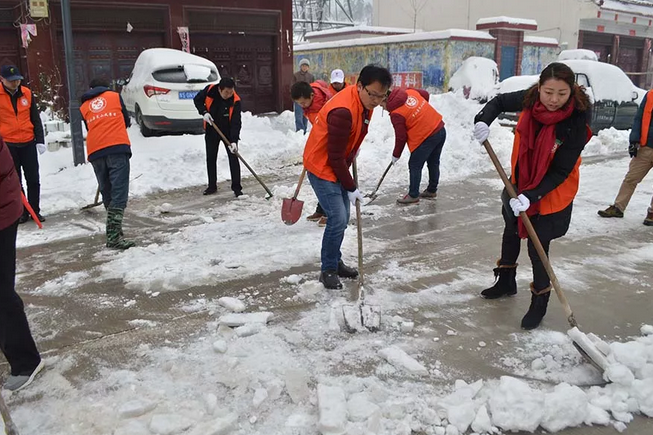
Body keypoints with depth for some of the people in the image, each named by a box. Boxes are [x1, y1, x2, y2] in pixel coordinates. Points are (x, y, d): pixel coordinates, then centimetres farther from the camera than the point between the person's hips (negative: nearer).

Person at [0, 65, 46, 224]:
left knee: (33, 180, 5)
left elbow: (36, 119, 8)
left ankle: (35, 210, 16)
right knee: (15, 182, 6)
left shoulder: (27, 93, 3)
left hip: (28, 143, 2)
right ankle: (21, 212, 15)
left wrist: (40, 141, 3)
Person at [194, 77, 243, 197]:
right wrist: (204, 112, -18)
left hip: (228, 132, -3)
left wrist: (234, 141, -37)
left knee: (233, 158, -9)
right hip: (211, 131, 3)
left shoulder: (235, 101, -25)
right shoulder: (209, 90, -18)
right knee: (210, 158, 9)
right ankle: (212, 186, 21)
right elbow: (197, 100, 0)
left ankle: (237, 188, -2)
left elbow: (236, 123, -28)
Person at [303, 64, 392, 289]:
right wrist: (351, 188, -16)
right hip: (322, 167, -9)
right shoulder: (343, 111, -31)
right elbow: (334, 157, -24)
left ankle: (336, 262, 28)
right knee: (338, 219, -12)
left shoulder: (365, 102, -3)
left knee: (342, 218, 13)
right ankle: (328, 270, 3)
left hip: (337, 165, 9)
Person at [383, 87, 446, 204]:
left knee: (415, 166, 4)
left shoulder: (396, 114, -15)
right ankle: (432, 191, 33)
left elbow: (401, 137, -8)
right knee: (433, 163, 19)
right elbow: (425, 94, 20)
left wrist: (396, 155, 6)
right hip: (441, 129, 8)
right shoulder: (409, 92, 3)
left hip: (426, 138, -8)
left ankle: (413, 195, 11)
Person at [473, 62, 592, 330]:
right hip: (520, 181, 6)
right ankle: (506, 282, 47)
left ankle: (540, 301, 23)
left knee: (537, 247, -1)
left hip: (552, 192, -6)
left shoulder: (576, 121, -29)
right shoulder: (531, 99, -18)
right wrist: (484, 120, -17)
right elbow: (501, 102, 3)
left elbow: (560, 171, -25)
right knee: (511, 232, 22)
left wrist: (531, 196, -33)